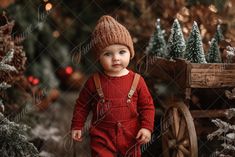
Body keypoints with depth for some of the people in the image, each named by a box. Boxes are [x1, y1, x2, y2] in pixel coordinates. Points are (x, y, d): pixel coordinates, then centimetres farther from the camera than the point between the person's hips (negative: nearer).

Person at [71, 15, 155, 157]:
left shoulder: (137, 80, -8)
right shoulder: (94, 81, -8)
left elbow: (147, 106, -1)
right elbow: (82, 105, 4)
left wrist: (147, 127, -10)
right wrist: (77, 126, 5)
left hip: (130, 136, 2)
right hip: (102, 136, -1)